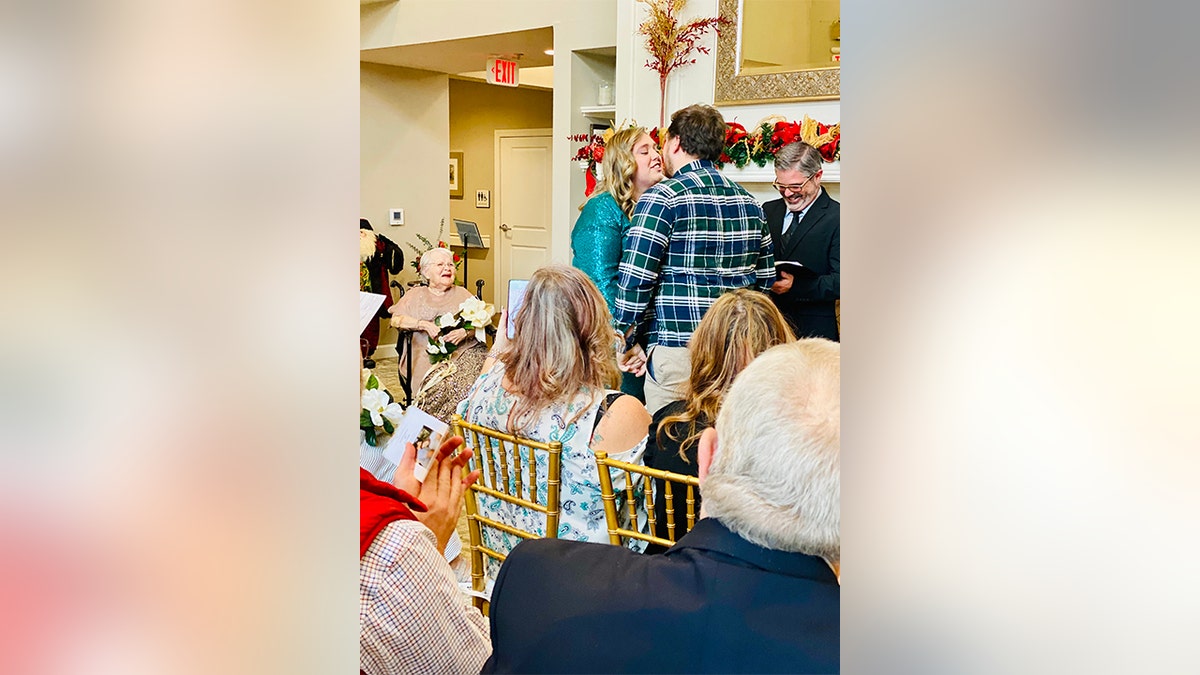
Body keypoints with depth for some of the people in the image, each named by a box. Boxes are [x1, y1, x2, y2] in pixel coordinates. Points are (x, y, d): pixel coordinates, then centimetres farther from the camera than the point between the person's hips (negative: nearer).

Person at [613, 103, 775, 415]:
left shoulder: (662, 197, -8)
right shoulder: (748, 202, 12)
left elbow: (635, 280, -13)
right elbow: (766, 278, 17)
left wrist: (625, 342, -3)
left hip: (677, 352, -6)